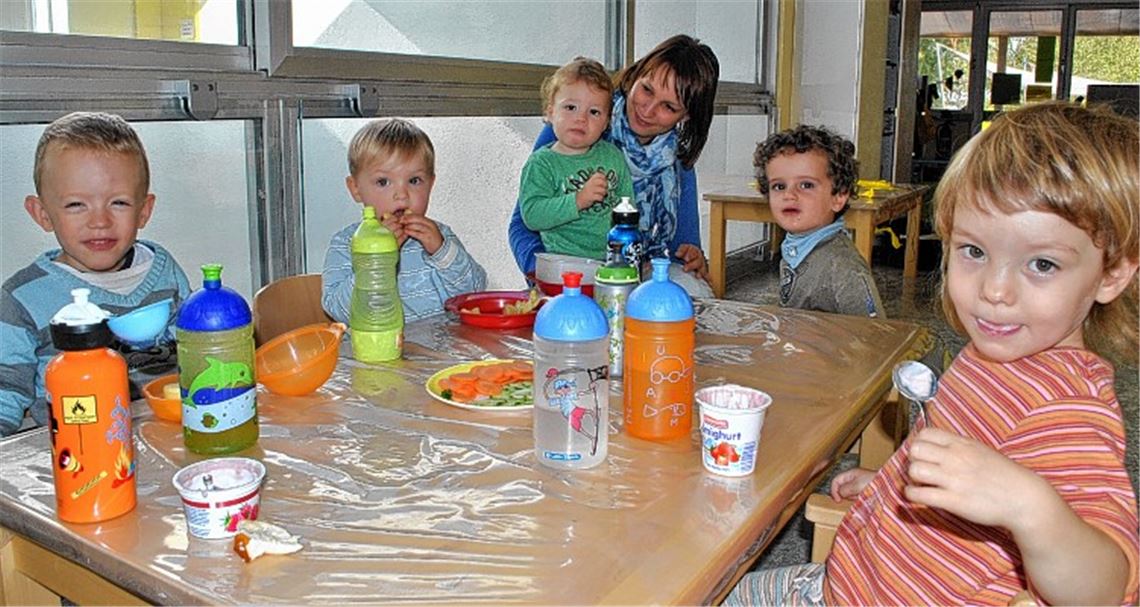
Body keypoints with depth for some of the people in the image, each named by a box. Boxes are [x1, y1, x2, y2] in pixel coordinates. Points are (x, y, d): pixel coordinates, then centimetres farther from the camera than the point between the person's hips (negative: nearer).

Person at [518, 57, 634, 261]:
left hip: (615, 259, 5)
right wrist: (578, 200, -21)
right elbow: (531, 215, -13)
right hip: (566, 260, -4)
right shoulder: (542, 163, -3)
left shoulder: (613, 155, 12)